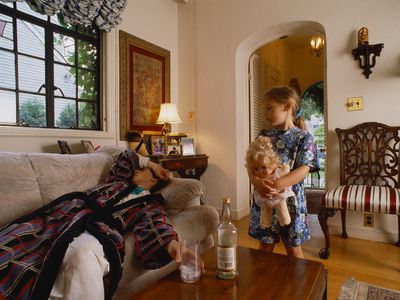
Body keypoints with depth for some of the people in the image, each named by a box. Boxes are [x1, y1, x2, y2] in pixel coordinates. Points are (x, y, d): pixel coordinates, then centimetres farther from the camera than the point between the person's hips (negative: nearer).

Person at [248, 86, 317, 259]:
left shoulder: (304, 138, -6)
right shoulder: (264, 136, 4)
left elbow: (303, 171, -16)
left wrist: (276, 185, -30)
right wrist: (258, 183, -24)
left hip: (290, 200, -3)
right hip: (263, 199, 3)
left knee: (293, 249, 15)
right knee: (265, 246, 16)